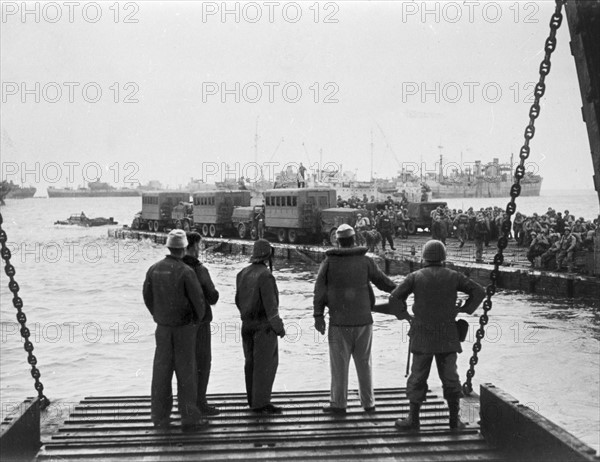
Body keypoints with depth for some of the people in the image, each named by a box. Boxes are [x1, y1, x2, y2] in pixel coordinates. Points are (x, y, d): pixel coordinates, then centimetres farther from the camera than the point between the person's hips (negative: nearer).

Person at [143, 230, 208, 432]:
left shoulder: (154, 269, -1)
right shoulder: (186, 271, -18)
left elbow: (148, 297, 8)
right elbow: (198, 299, -14)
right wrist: (199, 318, 7)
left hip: (163, 327, 5)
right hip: (184, 328, -5)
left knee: (162, 371, 10)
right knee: (186, 372, 1)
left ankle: (160, 417, 14)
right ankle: (190, 418, 4)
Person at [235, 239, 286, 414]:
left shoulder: (243, 273, 4)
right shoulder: (265, 276, -20)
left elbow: (239, 300, 11)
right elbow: (270, 304, -22)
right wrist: (279, 327, -16)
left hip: (247, 324, 8)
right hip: (264, 325, -8)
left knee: (252, 361, 14)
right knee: (266, 363, -3)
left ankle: (253, 399, 22)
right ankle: (261, 403, -2)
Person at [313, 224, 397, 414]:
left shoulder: (329, 263, -3)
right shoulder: (366, 262, -2)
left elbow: (320, 291, -4)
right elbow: (383, 281, 6)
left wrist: (318, 315, 1)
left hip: (339, 322, -2)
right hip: (363, 320, 2)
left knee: (339, 363, 5)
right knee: (364, 363, 11)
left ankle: (338, 404, 9)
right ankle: (368, 403, 18)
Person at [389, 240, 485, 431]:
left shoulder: (415, 277, 0)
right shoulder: (453, 276, 4)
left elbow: (394, 298, -6)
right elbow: (479, 291, 4)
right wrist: (464, 310, 8)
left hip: (422, 336, -1)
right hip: (448, 336, 2)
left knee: (417, 377, 5)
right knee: (450, 377, 8)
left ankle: (413, 419, 9)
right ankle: (454, 419, 11)